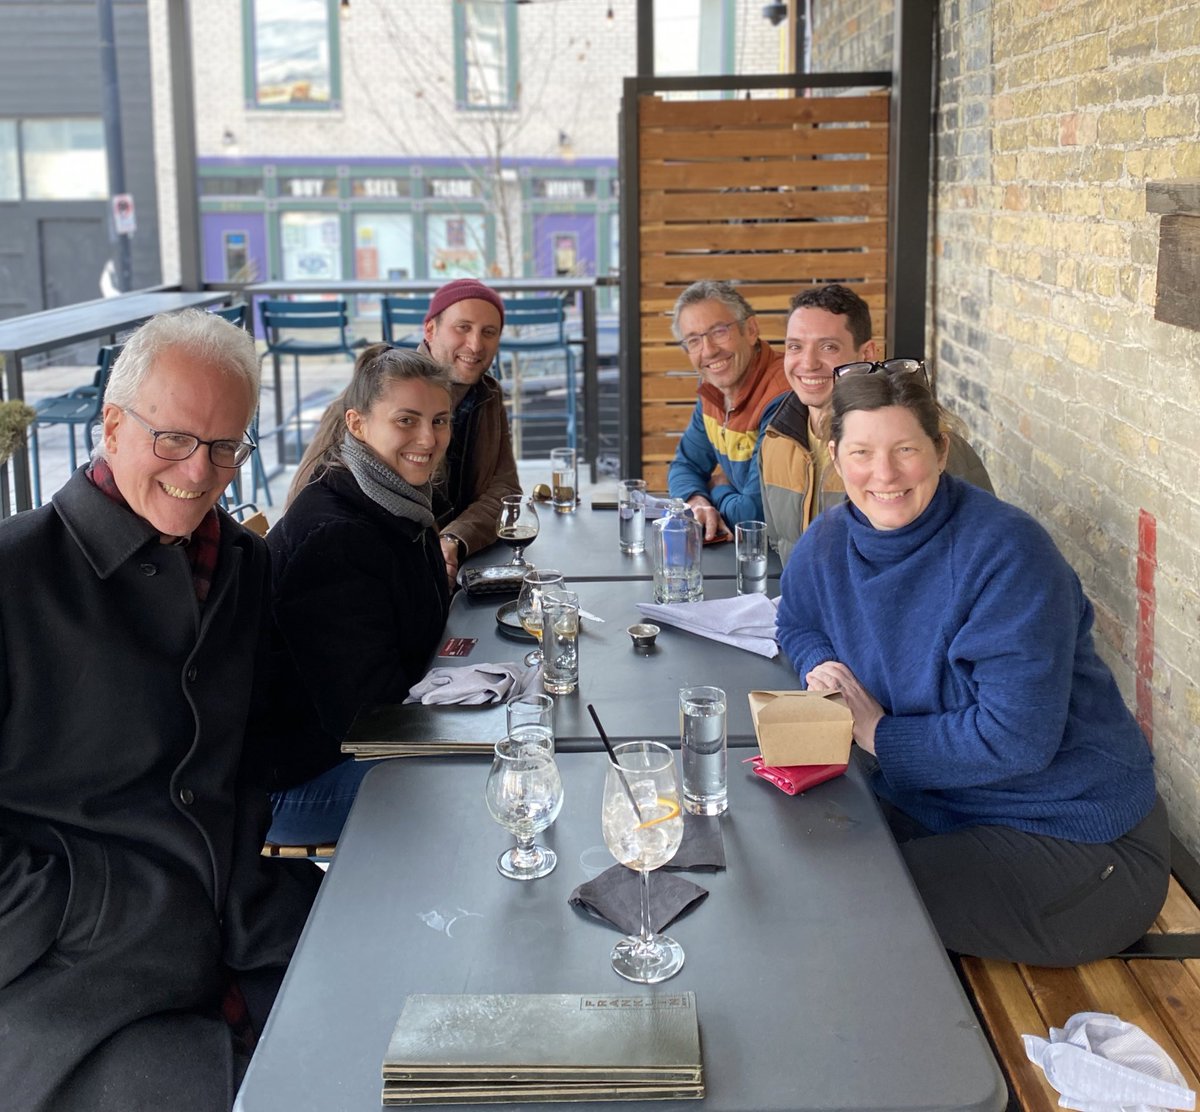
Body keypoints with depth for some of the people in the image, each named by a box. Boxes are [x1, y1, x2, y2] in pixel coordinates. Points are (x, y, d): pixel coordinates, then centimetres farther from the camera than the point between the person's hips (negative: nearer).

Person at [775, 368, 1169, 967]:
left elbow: (1016, 737, -27)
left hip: (1073, 833, -7)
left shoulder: (1006, 552, -23)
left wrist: (879, 733, -17)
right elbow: (798, 623, 21)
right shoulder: (828, 541, -1)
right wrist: (821, 667, -3)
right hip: (925, 802, 7)